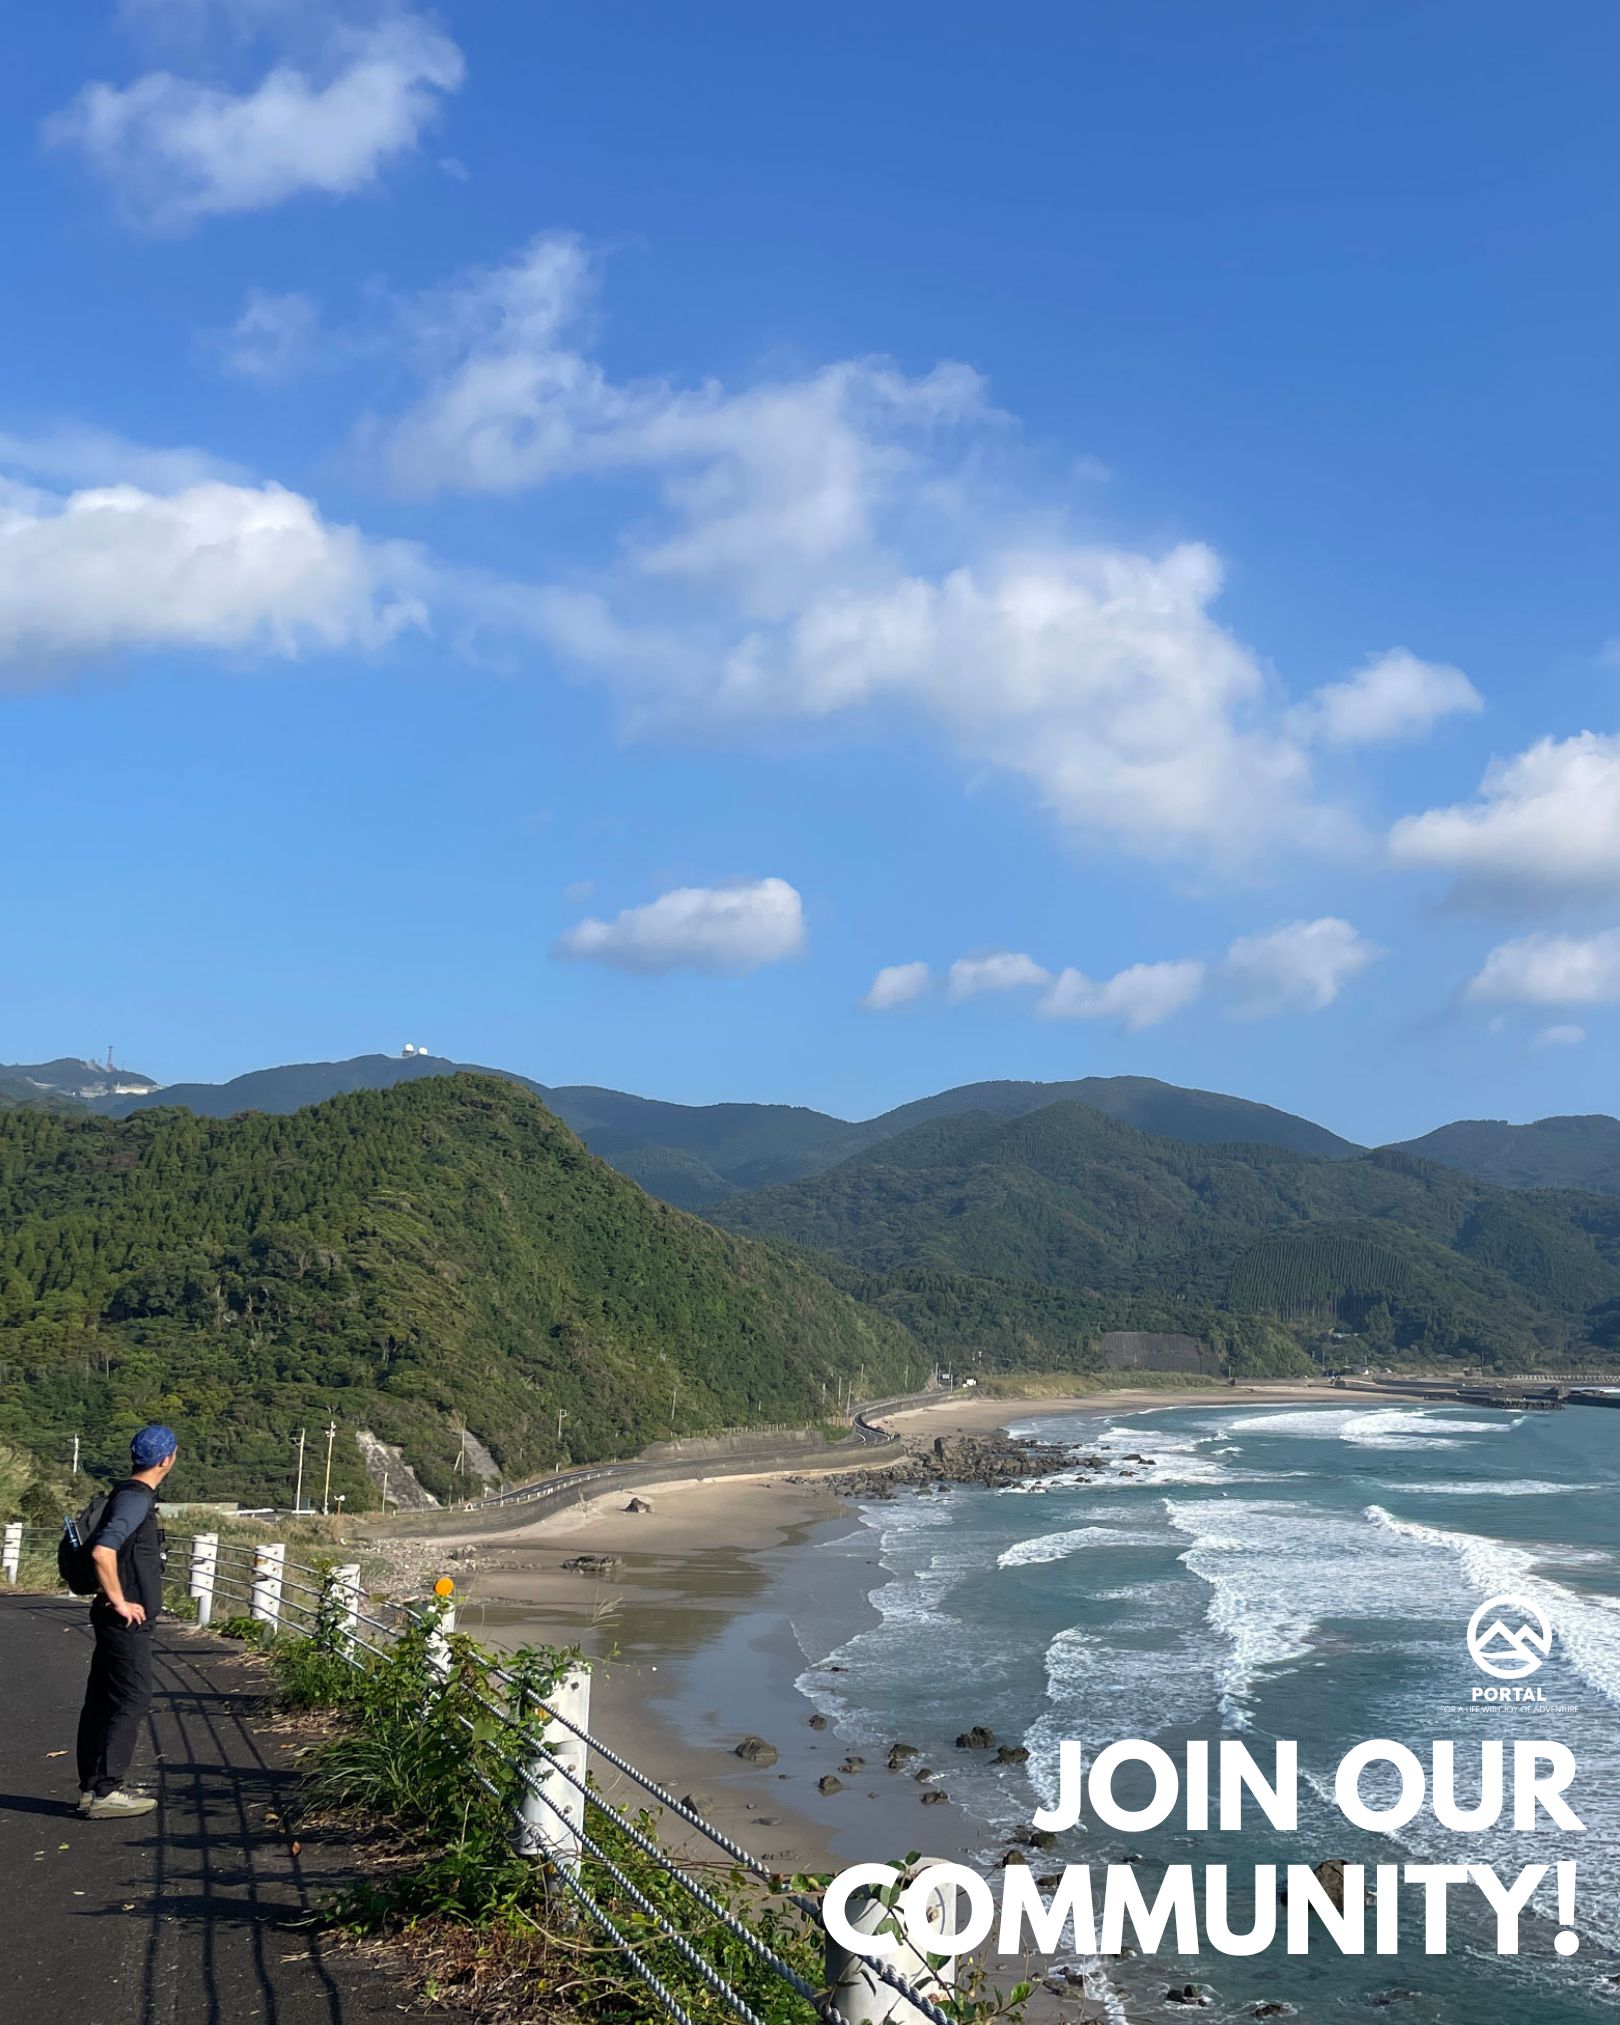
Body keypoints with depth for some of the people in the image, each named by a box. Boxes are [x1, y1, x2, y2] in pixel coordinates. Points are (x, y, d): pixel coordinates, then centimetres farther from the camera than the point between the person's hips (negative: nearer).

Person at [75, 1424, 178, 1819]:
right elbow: (101, 1551, -30)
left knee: (102, 1700, 13)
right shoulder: (136, 1498, -18)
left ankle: (92, 1787, 19)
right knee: (131, 1701, -5)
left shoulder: (132, 1494, 13)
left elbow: (106, 1545, 25)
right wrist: (120, 1601, -21)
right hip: (127, 1620, -10)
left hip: (122, 1620, 10)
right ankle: (105, 1793, -3)